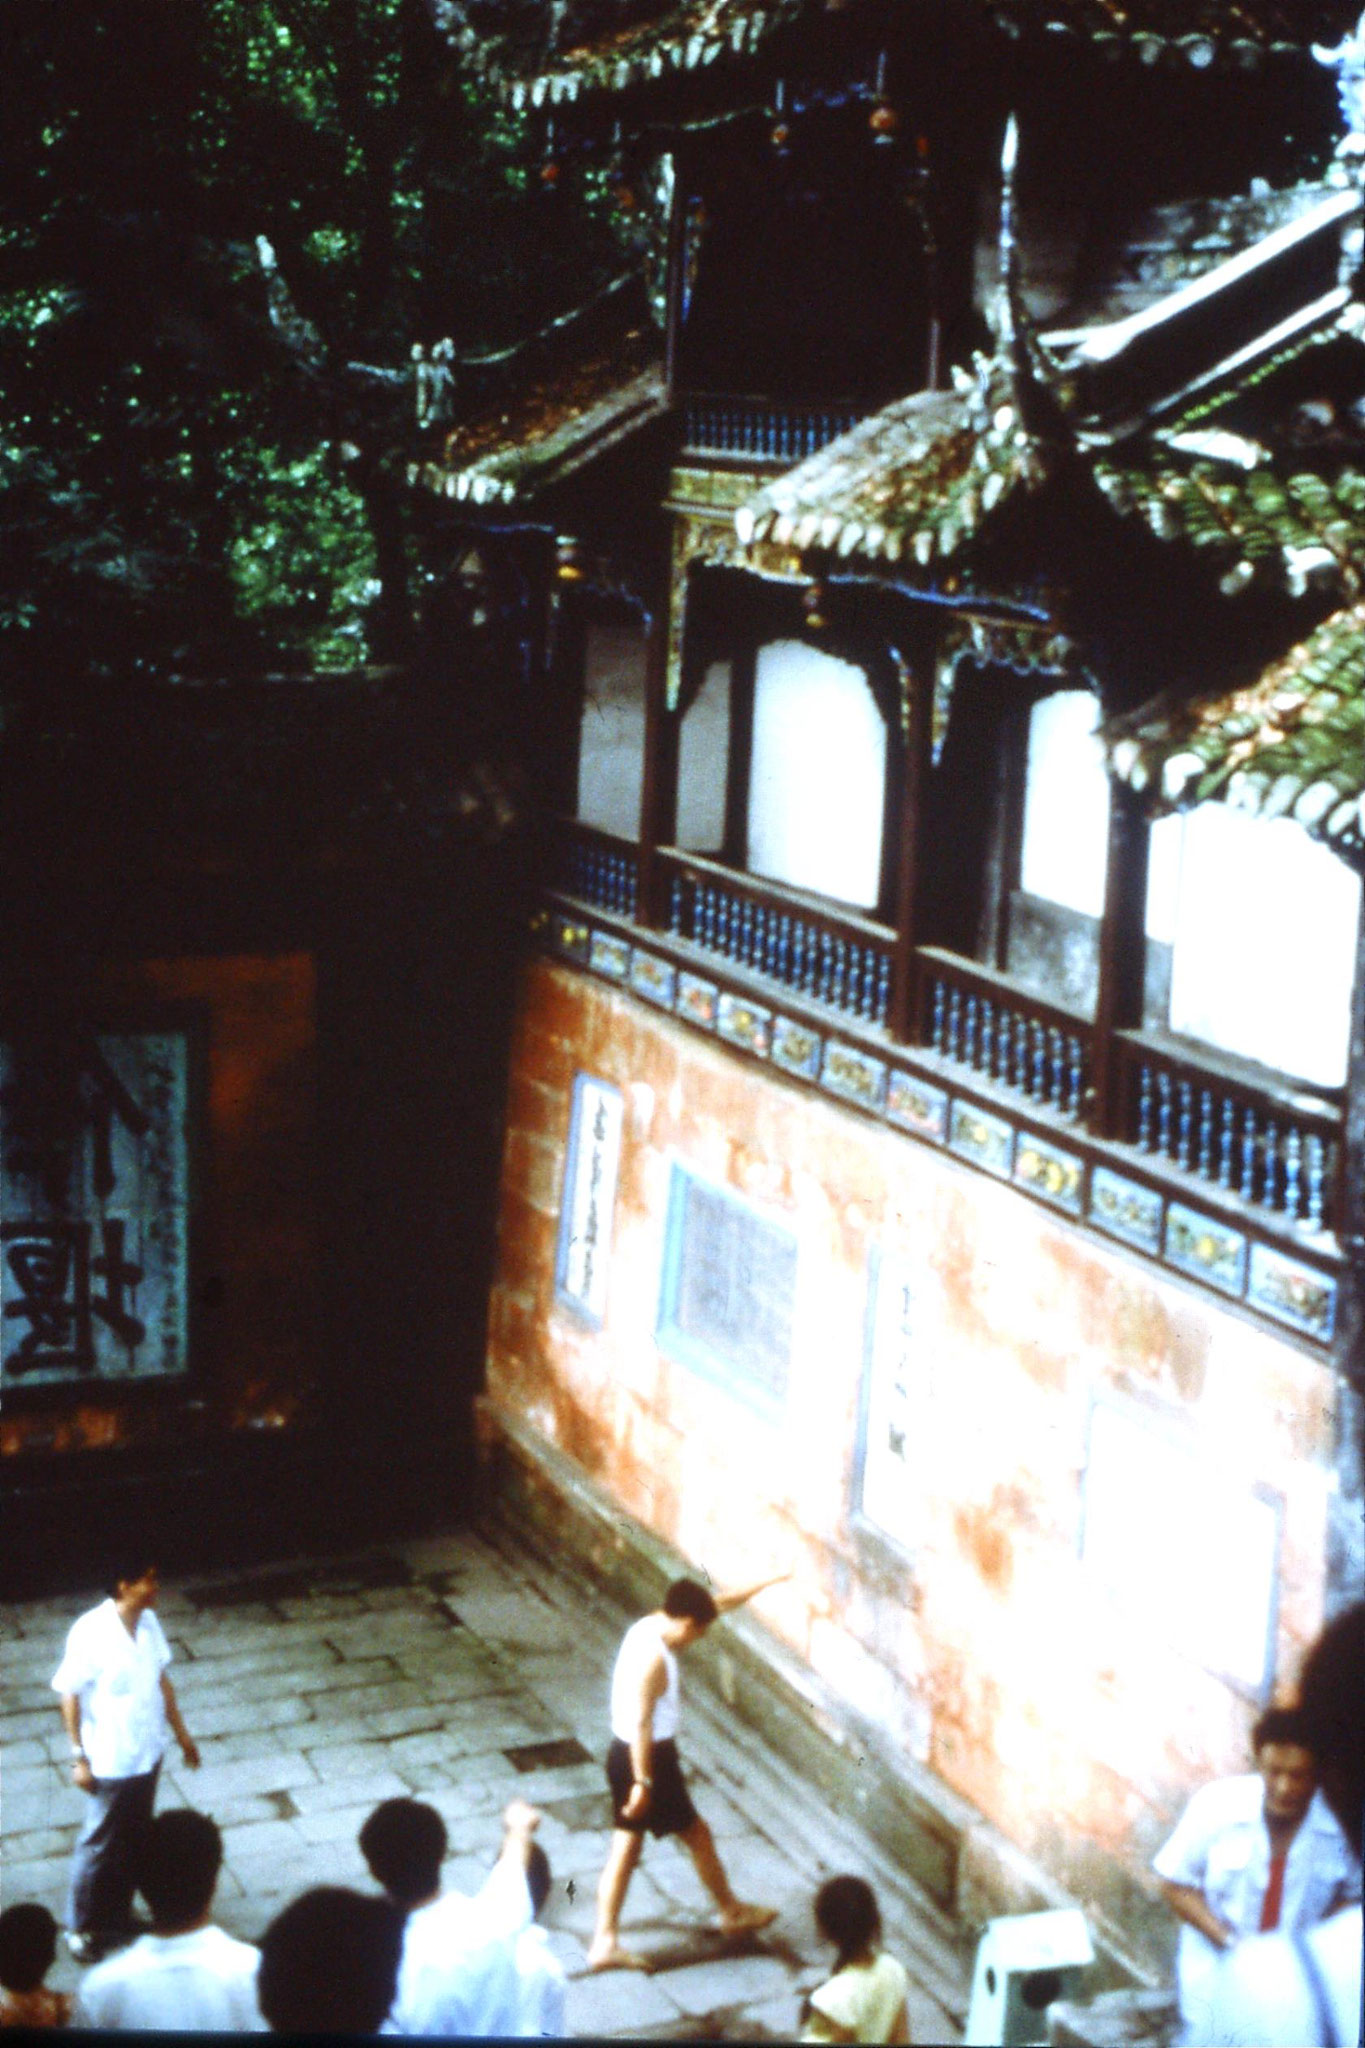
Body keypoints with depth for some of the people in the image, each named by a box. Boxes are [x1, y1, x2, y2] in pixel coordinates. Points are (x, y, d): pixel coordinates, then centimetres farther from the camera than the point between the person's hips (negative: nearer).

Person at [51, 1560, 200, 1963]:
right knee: (99, 1847, 9)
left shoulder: (148, 1622, -3)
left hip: (148, 1755, 6)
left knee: (133, 1843, 19)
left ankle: (117, 1919, 37)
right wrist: (79, 1757, -14)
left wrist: (181, 1732, 14)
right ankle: (81, 1929, 27)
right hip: (110, 1762, -6)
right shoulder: (90, 1632, -23)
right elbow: (70, 1695, -15)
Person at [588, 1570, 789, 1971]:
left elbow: (717, 1605, 10)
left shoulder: (652, 1624, 1)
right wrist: (643, 1782, -22)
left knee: (626, 1845, 12)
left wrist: (767, 1582, 12)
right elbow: (641, 1724, -26)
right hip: (648, 1759, -9)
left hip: (625, 1756, 9)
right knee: (698, 1835, 12)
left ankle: (605, 1942, 15)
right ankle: (732, 1912, 31)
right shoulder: (654, 1658, -27)